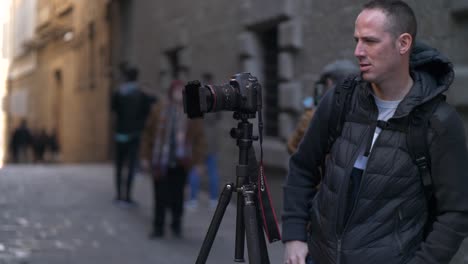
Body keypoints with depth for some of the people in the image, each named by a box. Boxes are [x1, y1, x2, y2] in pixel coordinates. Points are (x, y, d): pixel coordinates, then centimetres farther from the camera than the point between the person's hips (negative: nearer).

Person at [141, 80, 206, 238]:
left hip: (180, 162, 0)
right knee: (160, 196, 2)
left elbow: (199, 138, 2)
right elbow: (148, 133, 6)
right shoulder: (158, 109, 0)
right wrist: (146, 156, 5)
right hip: (160, 161, 0)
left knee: (177, 196, 8)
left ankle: (176, 225, 26)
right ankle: (158, 227, 14)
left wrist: (198, 161, 0)